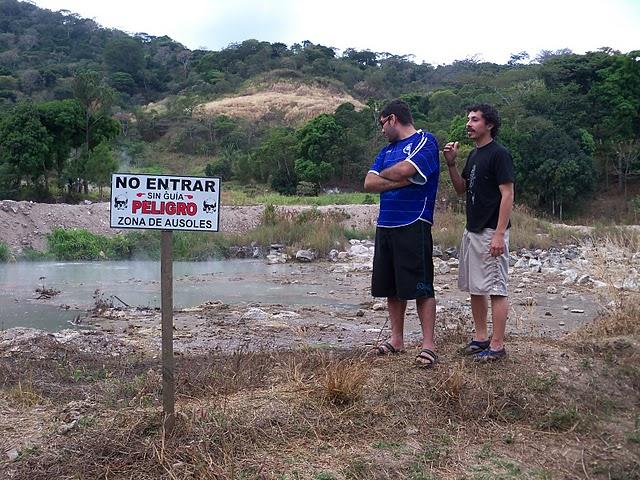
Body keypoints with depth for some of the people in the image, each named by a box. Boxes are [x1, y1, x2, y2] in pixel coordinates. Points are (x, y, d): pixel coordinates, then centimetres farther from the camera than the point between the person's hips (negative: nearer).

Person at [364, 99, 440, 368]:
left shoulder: (425, 141, -3)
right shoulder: (387, 150, 20)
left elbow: (404, 169, -21)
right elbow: (369, 184, 7)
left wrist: (383, 175, 0)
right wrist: (402, 180, -7)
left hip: (413, 227, -8)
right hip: (385, 226, 8)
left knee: (421, 287, -5)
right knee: (392, 287, 12)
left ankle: (428, 344, 0)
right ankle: (396, 340, 22)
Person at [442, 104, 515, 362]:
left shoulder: (499, 154, -12)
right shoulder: (473, 154, 14)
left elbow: (507, 195, -16)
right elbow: (461, 189, 19)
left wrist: (499, 234, -22)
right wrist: (451, 163, 3)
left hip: (491, 233, -9)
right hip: (471, 231, 9)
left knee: (495, 289, -4)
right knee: (474, 287, 13)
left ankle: (497, 345, 1)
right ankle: (480, 337, 24)